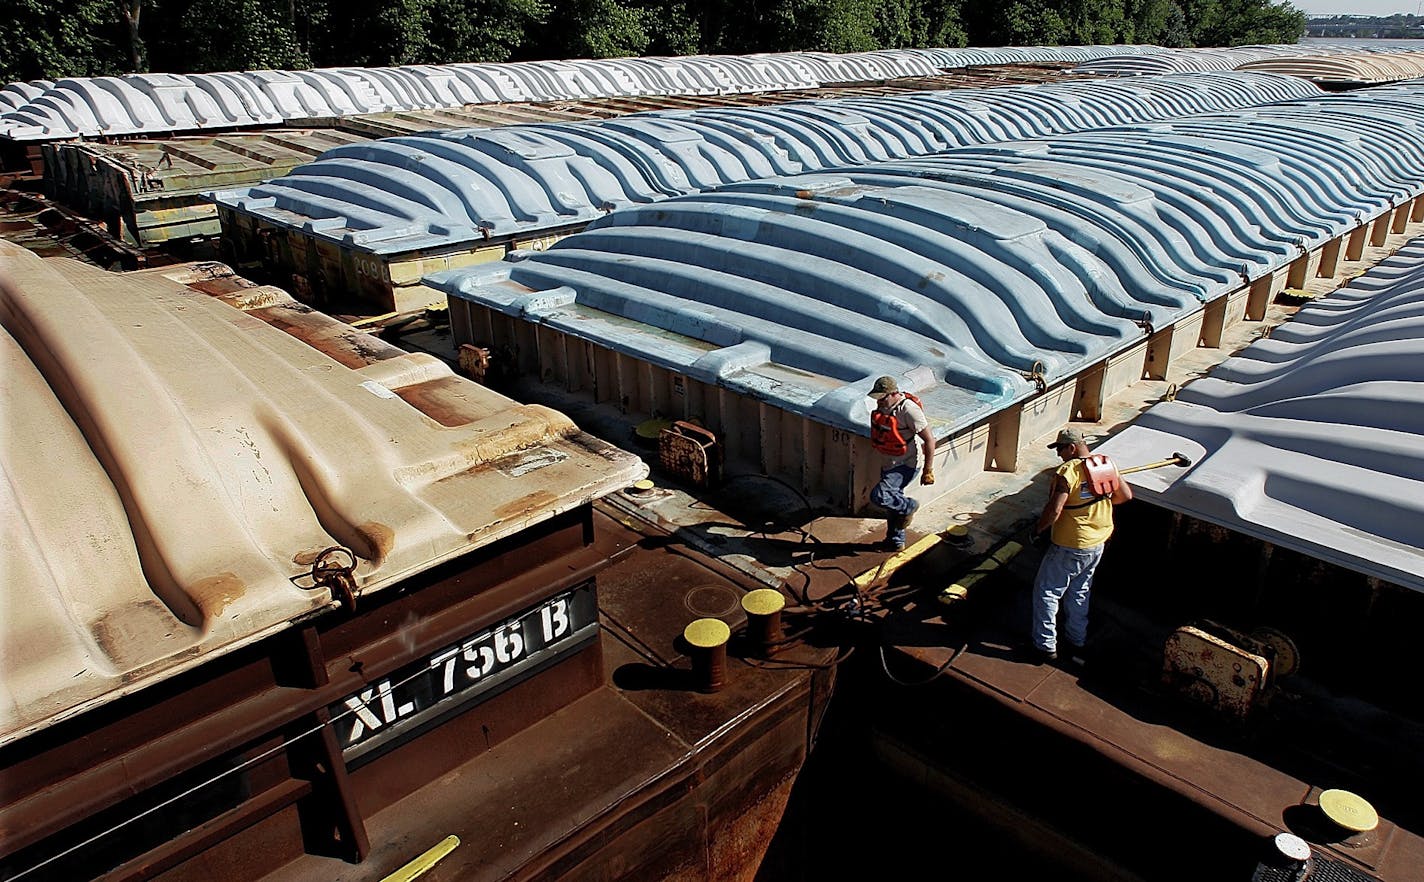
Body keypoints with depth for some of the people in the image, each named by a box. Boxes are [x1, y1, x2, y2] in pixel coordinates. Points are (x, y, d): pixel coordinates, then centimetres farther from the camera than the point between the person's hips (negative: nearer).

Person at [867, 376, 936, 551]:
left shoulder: (909, 410, -26)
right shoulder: (883, 405, 0)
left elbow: (929, 439, -21)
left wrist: (928, 470, -18)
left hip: (905, 466, -8)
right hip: (889, 464, 9)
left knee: (878, 495, -22)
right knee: (893, 500, 19)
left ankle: (909, 506, 4)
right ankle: (896, 542, 36)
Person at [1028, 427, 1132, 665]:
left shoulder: (1068, 471, -23)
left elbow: (1054, 510, -28)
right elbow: (1126, 495, 10)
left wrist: (1038, 528, -11)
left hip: (1070, 548, -8)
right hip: (1098, 544, 8)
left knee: (1046, 592, 7)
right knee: (1079, 594, 22)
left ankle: (1045, 646, 11)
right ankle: (1077, 644, 31)